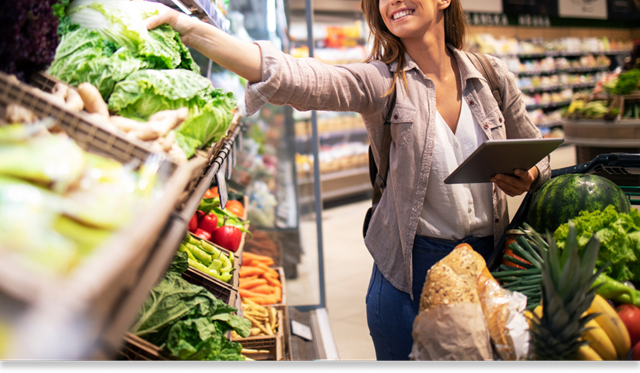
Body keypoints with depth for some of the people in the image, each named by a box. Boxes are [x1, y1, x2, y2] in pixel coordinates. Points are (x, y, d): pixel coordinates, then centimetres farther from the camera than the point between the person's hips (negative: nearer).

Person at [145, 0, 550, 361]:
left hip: (489, 258, 3)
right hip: (410, 267, -2)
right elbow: (291, 77, -29)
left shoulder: (493, 76, -2)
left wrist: (527, 178, -12)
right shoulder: (380, 82, -12)